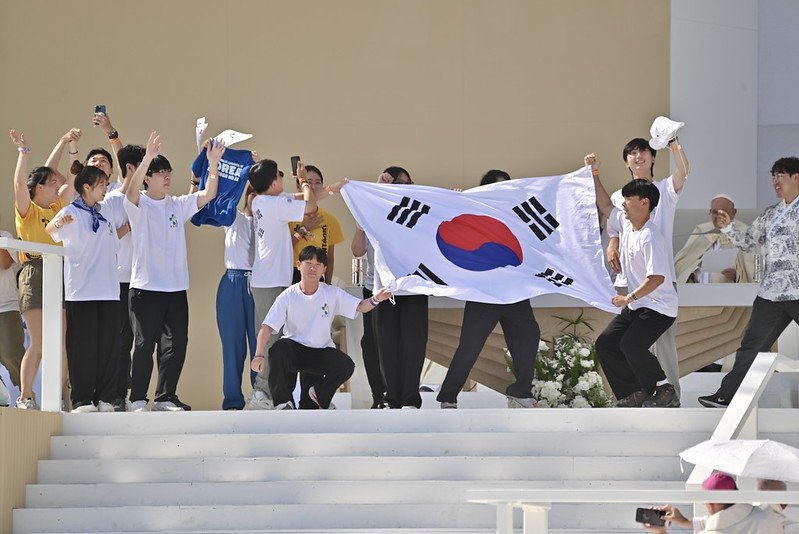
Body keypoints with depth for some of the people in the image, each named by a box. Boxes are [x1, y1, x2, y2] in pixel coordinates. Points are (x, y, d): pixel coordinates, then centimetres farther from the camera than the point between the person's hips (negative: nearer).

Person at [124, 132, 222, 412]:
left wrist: (213, 165, -10)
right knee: (144, 345, -3)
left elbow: (207, 195, 5)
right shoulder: (139, 205, -1)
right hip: (145, 286, -5)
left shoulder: (178, 205, 14)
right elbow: (131, 189, -22)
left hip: (176, 286, 5)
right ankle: (138, 399, 4)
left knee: (177, 344, 4)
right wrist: (148, 157, -35)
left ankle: (164, 398, 13)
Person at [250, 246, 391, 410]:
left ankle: (320, 393, 11)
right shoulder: (288, 296, -10)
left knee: (346, 366, -25)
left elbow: (360, 306, -5)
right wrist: (259, 355, -30)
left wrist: (374, 299, -29)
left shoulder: (332, 293, -2)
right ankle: (282, 401, -10)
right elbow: (267, 327, -16)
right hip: (294, 348, -2)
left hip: (322, 351, 2)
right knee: (278, 349, -35)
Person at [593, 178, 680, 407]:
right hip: (636, 306, 10)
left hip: (659, 308, -10)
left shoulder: (649, 238, -23)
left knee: (631, 345, -26)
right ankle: (635, 394, 9)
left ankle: (665, 391, -11)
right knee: (605, 344, 5)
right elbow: (604, 206, 21)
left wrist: (629, 298, -25)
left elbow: (657, 278, -30)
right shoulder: (625, 223, 4)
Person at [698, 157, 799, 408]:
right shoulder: (769, 215, 16)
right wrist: (728, 227, 7)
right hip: (771, 294, 6)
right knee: (751, 347, 6)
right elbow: (747, 242, 21)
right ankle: (726, 396, 8)